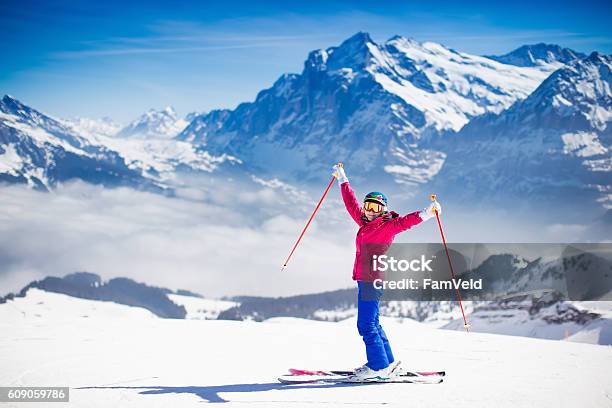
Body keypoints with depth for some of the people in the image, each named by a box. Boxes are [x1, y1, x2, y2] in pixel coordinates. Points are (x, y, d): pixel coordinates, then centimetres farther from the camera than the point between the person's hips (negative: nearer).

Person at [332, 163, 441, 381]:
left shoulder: (388, 225, -5)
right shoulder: (366, 223, 17)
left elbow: (404, 221, -22)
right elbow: (352, 204, 29)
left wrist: (426, 213, -39)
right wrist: (342, 180, 37)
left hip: (373, 280, -9)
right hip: (365, 280, 9)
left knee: (366, 324, -11)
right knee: (371, 323, 15)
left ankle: (379, 367, -8)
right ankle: (387, 363, 23)